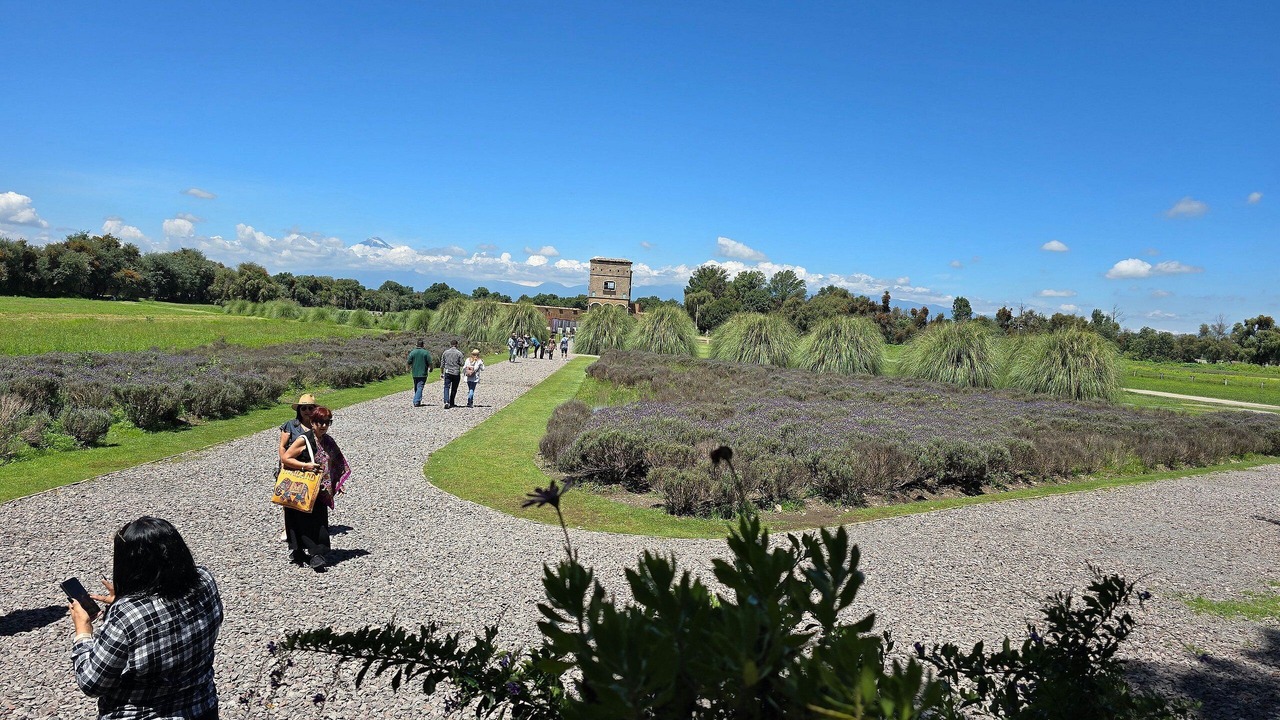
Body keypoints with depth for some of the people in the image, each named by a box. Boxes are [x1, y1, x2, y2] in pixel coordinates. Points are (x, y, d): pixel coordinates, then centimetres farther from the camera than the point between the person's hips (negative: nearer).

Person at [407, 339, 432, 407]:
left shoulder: (412, 352, 0)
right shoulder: (426, 352, -6)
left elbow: (409, 363, 1)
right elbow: (430, 363, -5)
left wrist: (409, 369, 20)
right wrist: (430, 369, 14)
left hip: (415, 373, 3)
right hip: (423, 373, -3)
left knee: (416, 388, 16)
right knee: (420, 387, -6)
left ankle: (417, 401, 24)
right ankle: (416, 402, -16)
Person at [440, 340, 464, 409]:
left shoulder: (446, 352, 4)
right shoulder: (459, 353, -4)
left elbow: (442, 364, 7)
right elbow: (461, 364, -5)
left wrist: (442, 372, 15)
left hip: (448, 372, 1)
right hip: (456, 373, -1)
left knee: (446, 387, -1)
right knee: (454, 389, 12)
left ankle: (446, 401, -21)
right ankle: (451, 403, 18)